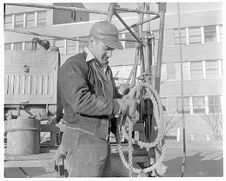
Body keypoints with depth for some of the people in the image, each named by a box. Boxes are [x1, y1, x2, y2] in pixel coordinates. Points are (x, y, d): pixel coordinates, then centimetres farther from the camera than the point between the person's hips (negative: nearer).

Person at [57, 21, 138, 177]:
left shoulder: (105, 69, 16)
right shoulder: (74, 66, -14)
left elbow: (114, 97, 23)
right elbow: (81, 101, -29)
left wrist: (128, 102, -1)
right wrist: (118, 107, -20)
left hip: (102, 143, 9)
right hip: (82, 142, -9)